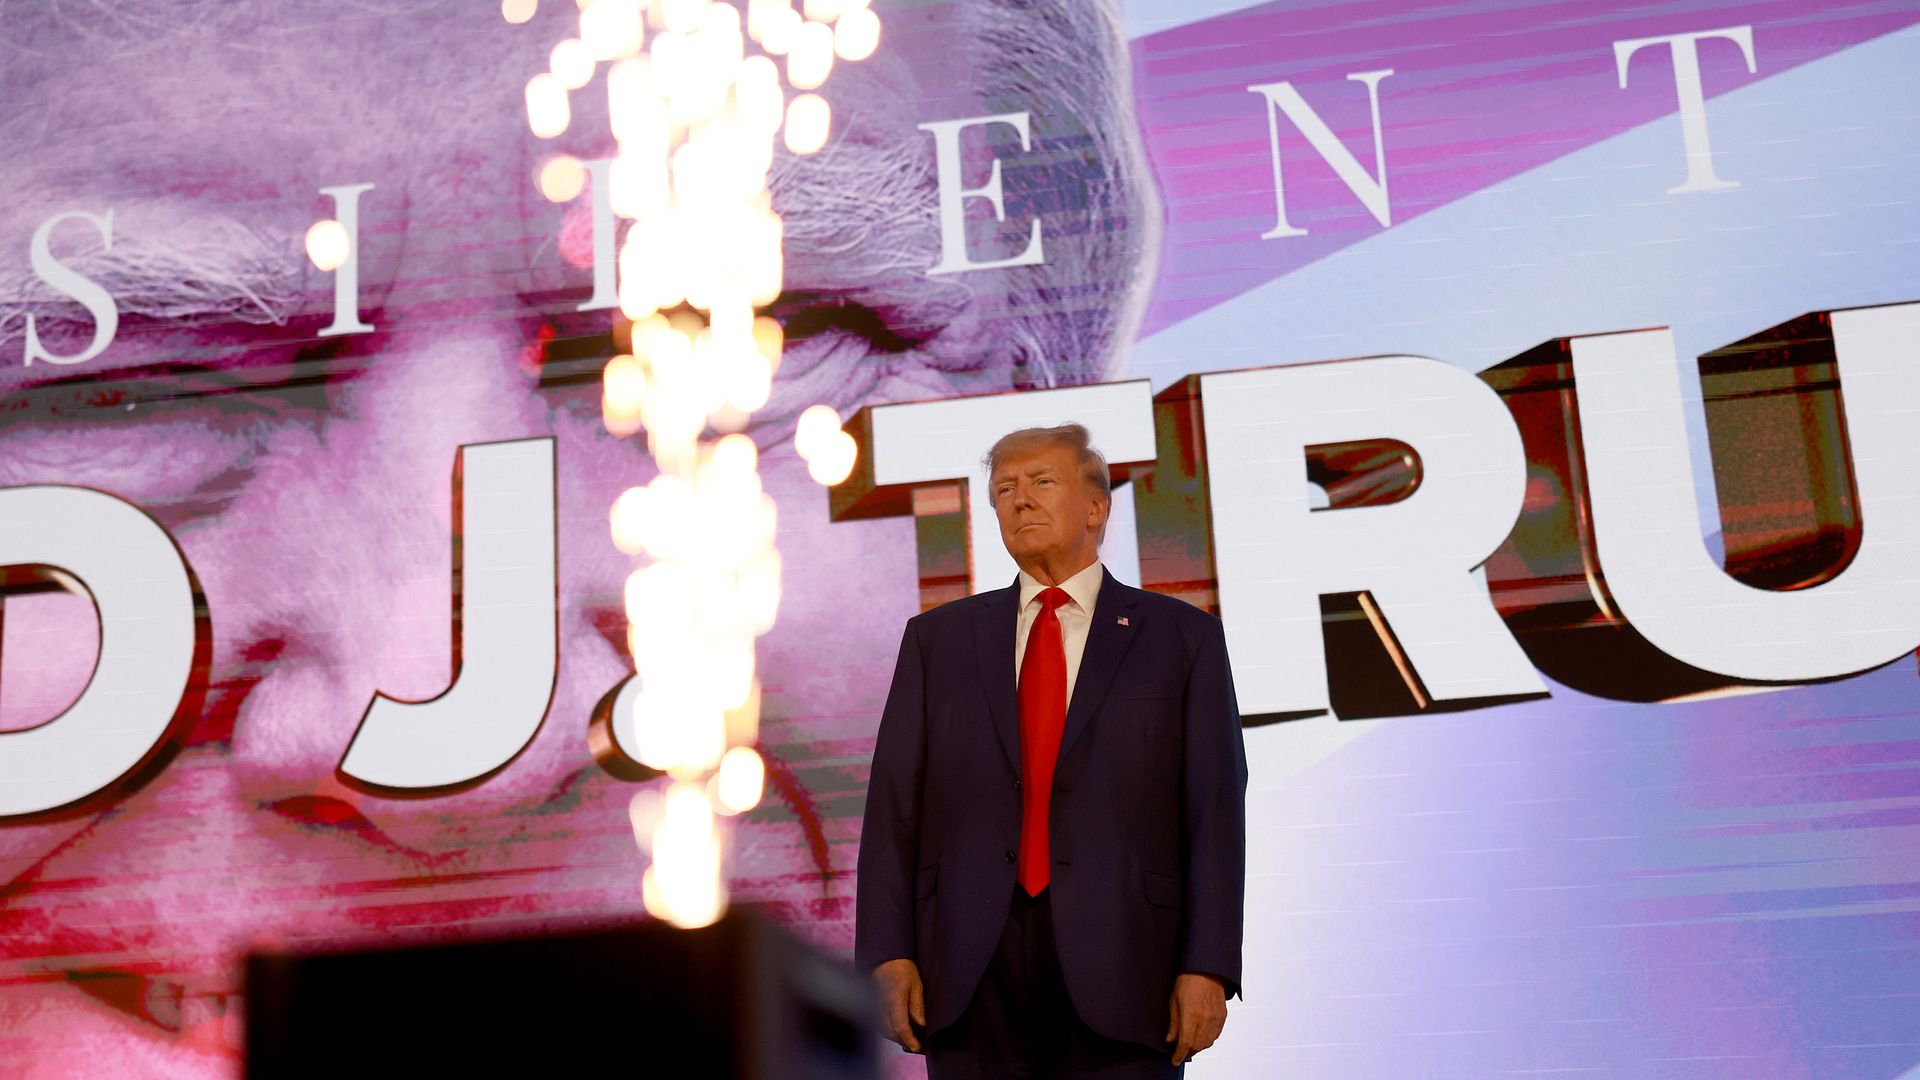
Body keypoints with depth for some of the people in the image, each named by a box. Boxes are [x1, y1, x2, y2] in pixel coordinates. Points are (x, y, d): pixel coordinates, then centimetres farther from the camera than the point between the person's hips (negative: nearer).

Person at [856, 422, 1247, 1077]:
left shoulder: (1181, 637, 8)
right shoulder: (937, 638, 15)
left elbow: (1214, 812, 2)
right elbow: (894, 804, 8)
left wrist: (1207, 968, -8)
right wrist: (888, 954, -3)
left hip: (1120, 974, -2)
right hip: (971, 974, 2)